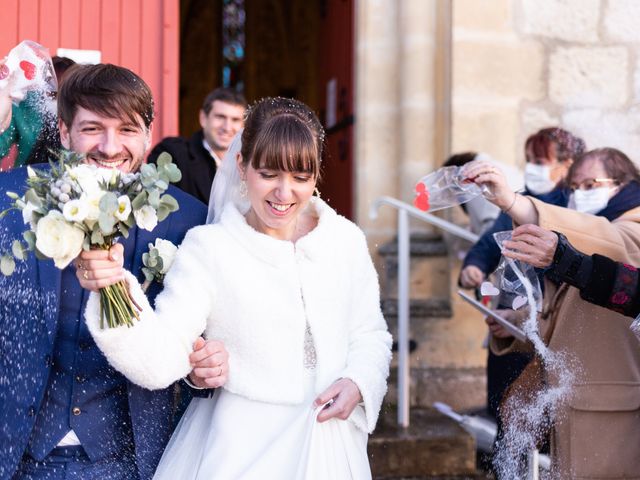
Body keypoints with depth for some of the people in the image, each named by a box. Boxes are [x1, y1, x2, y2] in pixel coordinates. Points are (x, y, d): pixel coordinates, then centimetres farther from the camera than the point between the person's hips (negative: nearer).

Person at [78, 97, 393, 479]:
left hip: (330, 445, 3)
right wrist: (115, 288, -35)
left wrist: (358, 384, -10)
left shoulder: (347, 239, -2)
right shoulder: (208, 248, -12)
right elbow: (160, 360, -20)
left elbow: (370, 335, 9)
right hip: (241, 447, -3)